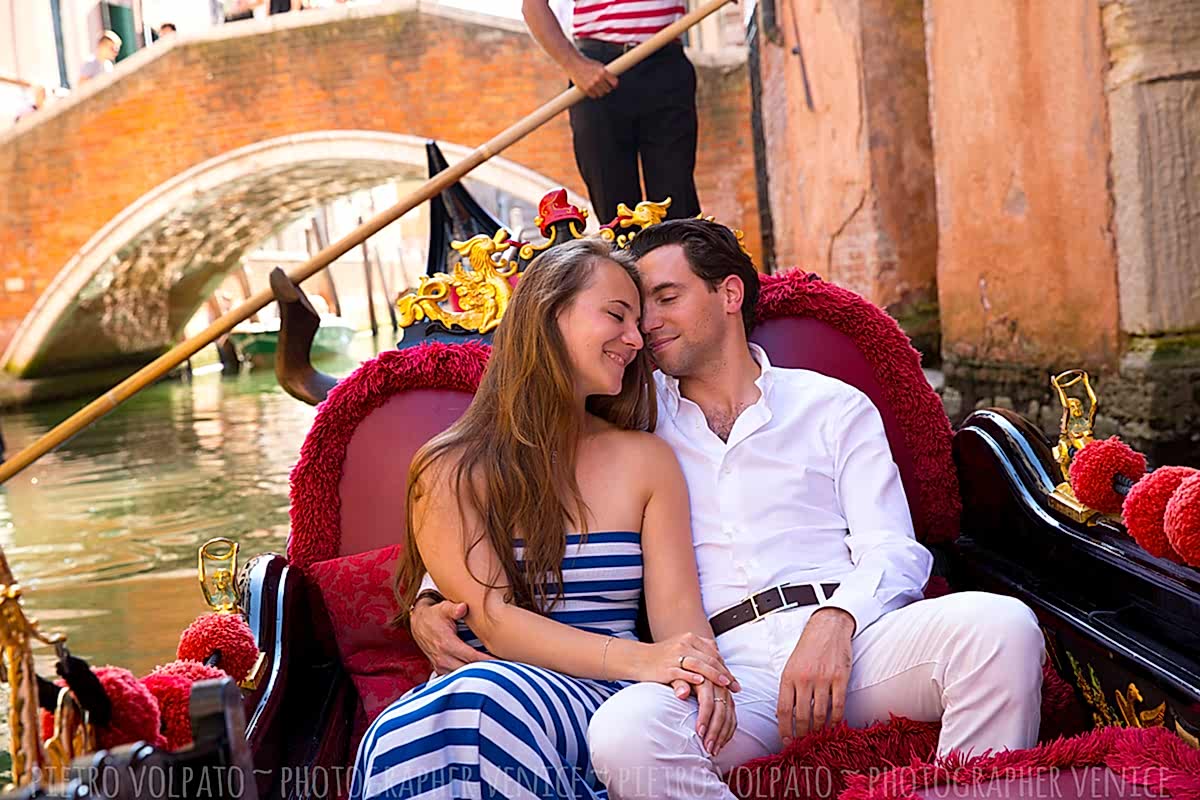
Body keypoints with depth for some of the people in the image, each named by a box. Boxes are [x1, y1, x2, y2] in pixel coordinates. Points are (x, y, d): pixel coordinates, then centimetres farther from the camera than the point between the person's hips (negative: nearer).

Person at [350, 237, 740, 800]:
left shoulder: (646, 460, 14)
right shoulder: (448, 473, 5)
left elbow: (676, 605, 4)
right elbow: (493, 622, -7)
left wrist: (701, 674, -21)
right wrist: (636, 659, -22)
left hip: (600, 701, 1)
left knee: (488, 698, -35)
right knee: (405, 734, -37)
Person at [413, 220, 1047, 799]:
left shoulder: (834, 408, 19)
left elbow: (895, 553, 8)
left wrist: (834, 623, -15)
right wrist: (430, 603, 4)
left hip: (851, 633, 0)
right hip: (728, 662, 0)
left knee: (1000, 625, -32)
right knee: (623, 732, -36)